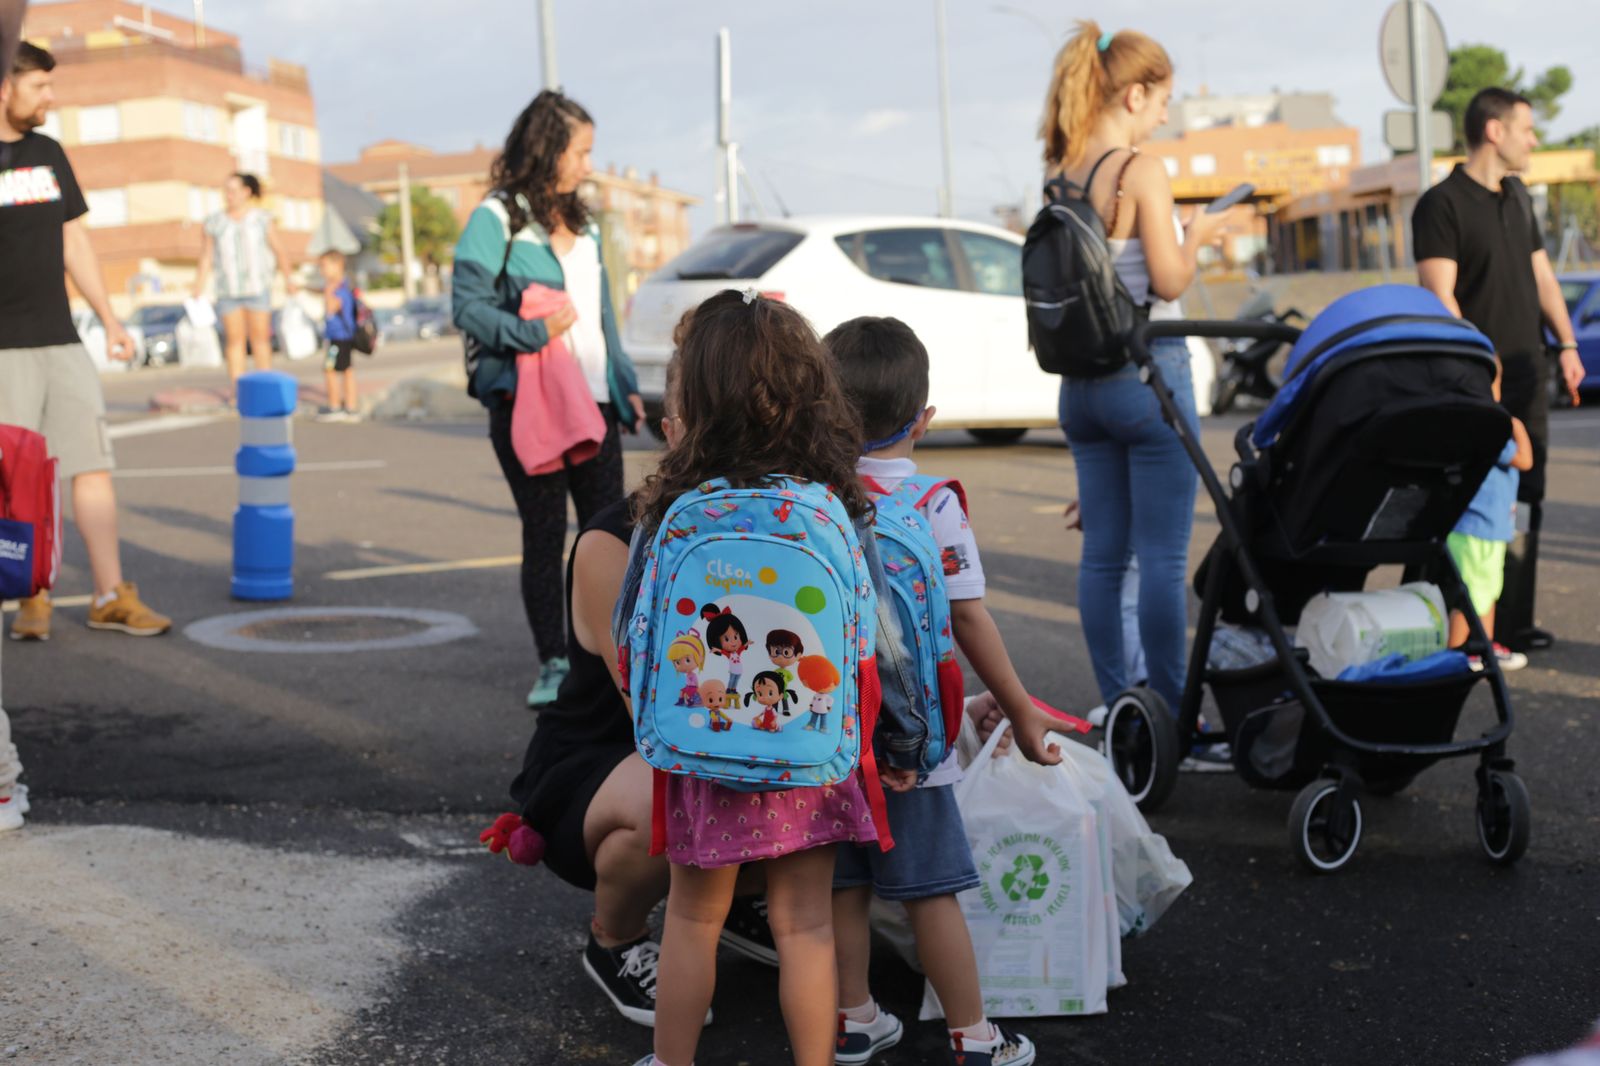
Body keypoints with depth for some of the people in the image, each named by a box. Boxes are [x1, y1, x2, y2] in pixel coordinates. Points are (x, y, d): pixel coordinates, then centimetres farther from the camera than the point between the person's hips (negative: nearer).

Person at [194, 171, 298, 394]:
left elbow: (279, 250, 5)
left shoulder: (261, 219, 1)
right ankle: (236, 389, 4)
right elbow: (206, 259, 3)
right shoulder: (215, 223, 3)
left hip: (257, 289, -1)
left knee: (260, 339, 1)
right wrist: (198, 293, -2)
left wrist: (289, 278, -1)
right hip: (228, 291, 1)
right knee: (234, 340, 1)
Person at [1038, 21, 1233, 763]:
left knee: (1102, 554, 10)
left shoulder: (1059, 174, 8)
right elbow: (1169, 281, -13)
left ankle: (1115, 713, 17)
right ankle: (1176, 723, 2)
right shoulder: (1141, 172, -13)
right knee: (1163, 558, -3)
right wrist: (1198, 236, 4)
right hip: (1148, 372, -7)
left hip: (1082, 381, 7)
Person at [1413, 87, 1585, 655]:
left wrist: (1567, 344, 10)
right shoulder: (1442, 204, -9)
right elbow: (1439, 297, -15)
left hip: (1527, 373, 8)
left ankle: (1513, 622, 14)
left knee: (1523, 502, 8)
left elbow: (1542, 275, 20)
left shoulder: (1519, 198, 16)